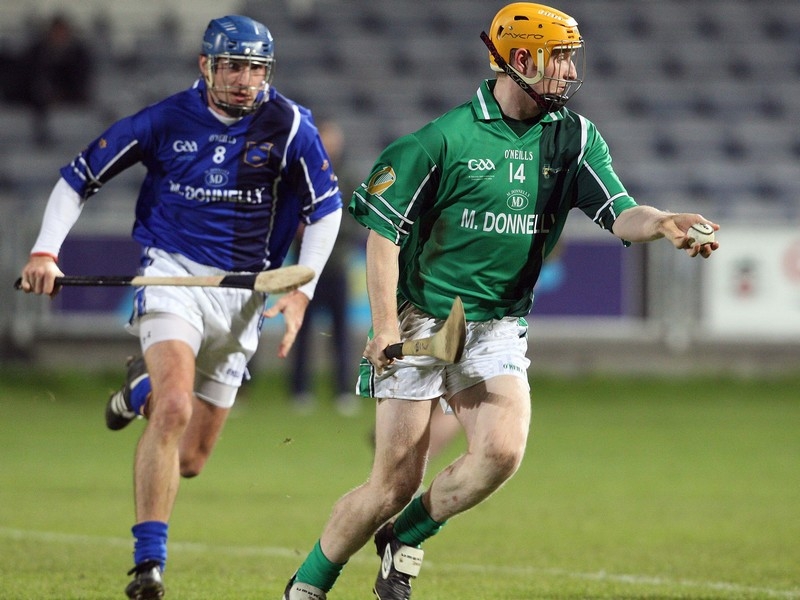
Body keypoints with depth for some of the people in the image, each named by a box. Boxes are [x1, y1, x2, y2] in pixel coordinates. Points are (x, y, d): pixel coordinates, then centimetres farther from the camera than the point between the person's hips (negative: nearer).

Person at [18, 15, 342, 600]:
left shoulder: (288, 125, -6)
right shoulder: (165, 121, -7)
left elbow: (325, 210, 2)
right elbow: (78, 179, 2)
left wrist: (300, 293, -9)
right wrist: (46, 251, -11)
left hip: (243, 294, 2)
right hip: (173, 273, -2)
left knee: (190, 460, 7)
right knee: (175, 407, -28)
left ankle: (143, 389, 41)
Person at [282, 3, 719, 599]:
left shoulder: (574, 139, 3)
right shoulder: (447, 138, -10)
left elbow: (620, 213, -7)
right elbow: (383, 229, -6)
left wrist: (661, 223, -31)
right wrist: (385, 325, -13)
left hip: (498, 330, 4)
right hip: (421, 322, -4)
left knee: (501, 451, -21)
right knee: (394, 484, -5)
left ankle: (405, 539, 5)